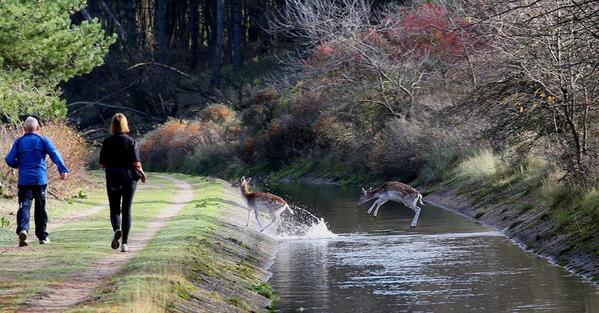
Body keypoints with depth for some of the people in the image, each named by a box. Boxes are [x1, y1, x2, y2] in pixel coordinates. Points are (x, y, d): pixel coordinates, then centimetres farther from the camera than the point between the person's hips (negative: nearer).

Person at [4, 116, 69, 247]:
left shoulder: (19, 142, 6)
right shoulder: (43, 140, 3)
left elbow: (9, 160, 2)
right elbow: (55, 154, -10)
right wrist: (63, 170, -19)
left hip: (24, 180, 0)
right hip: (40, 179, 0)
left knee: (24, 206, -6)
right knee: (40, 208, 11)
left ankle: (22, 229, -31)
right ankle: (42, 236, 16)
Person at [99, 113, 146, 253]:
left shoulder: (107, 142, -4)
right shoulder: (131, 142, -7)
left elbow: (102, 163, -2)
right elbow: (136, 163, -11)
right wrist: (141, 173, 8)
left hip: (113, 179, 0)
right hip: (129, 179, 0)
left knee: (114, 209, 10)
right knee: (126, 210, 8)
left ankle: (116, 229, -22)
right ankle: (124, 243, 5)